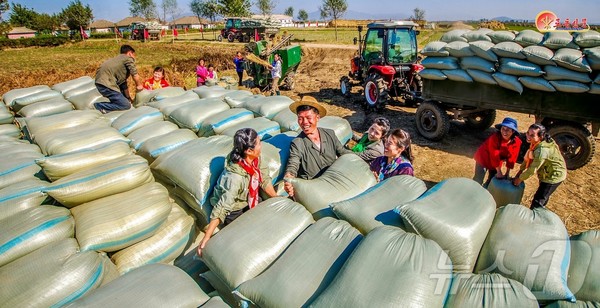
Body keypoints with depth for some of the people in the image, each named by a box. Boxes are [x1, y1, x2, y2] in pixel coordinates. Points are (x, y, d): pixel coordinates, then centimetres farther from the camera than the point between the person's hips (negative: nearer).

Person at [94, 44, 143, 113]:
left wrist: (128, 98, 28)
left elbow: (124, 83, 28)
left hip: (100, 81, 10)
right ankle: (99, 106, -11)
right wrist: (139, 85, 11)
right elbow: (135, 75, -8)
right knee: (126, 105, -10)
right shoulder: (128, 58, 2)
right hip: (106, 83, -10)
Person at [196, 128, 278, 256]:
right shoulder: (236, 178, -39)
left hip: (248, 201, 7)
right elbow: (221, 209, -39)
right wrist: (206, 238, -39)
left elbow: (265, 180, -5)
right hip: (233, 211, -6)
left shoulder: (255, 159, -20)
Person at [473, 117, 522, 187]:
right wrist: (499, 172, -24)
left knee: (492, 179, 15)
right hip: (483, 158, -5)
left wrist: (507, 173, -5)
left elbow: (512, 157, -9)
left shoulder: (517, 142, -18)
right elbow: (494, 156, -29)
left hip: (496, 162, 5)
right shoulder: (495, 137, -32)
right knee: (478, 180, -5)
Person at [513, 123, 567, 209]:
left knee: (538, 201, 0)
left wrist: (519, 179, -16)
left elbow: (532, 169, -29)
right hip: (547, 173, 9)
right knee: (543, 197, 29)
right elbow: (528, 158, 2)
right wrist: (520, 171, 1)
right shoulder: (536, 143, -11)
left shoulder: (542, 150, -38)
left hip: (554, 176, -9)